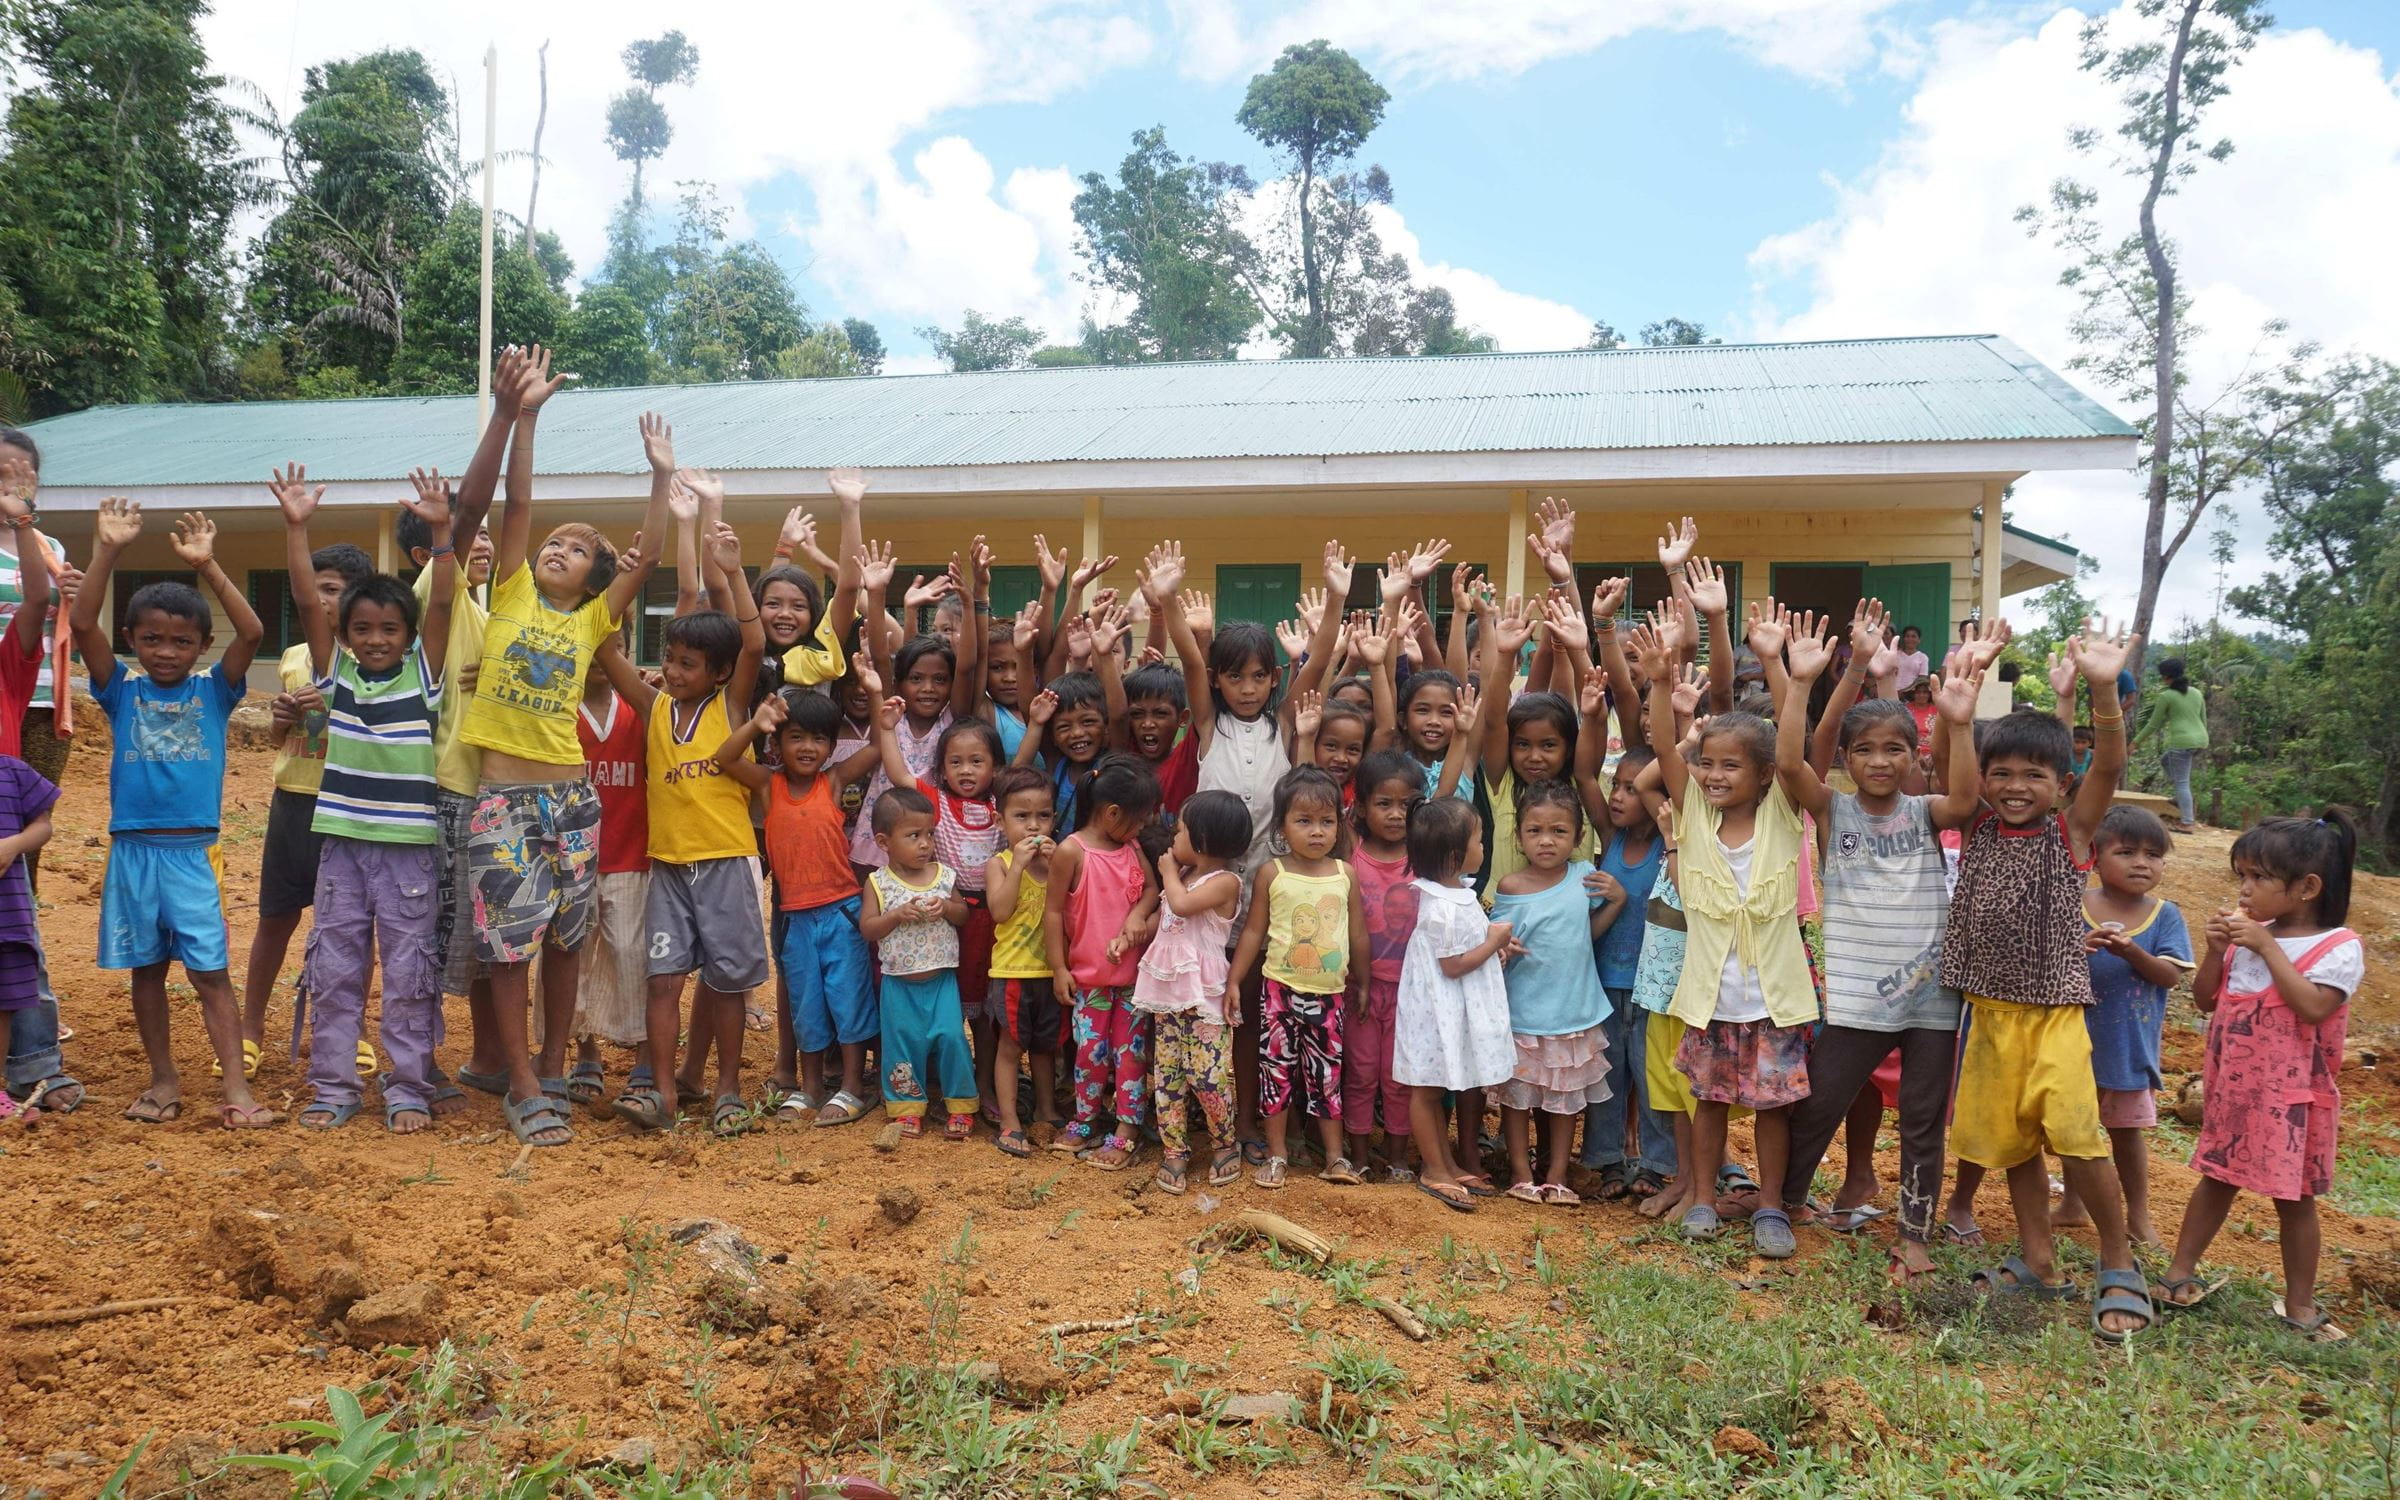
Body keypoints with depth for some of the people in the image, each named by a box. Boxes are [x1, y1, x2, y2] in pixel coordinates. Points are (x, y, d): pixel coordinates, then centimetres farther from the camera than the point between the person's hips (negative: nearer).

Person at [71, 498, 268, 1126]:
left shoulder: (213, 691, 2)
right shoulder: (122, 692, 4)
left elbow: (252, 633, -12)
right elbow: (82, 625, -9)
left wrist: (207, 565, -16)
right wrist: (107, 551, -17)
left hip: (192, 851, -2)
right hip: (132, 850, 2)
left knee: (210, 972, -3)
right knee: (146, 969, 11)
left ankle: (235, 1087, -5)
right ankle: (163, 1080, 22)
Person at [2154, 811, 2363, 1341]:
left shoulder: (2339, 946, -12)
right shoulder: (2246, 934, 4)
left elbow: (2312, 1007, -27)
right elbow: (2206, 999, 8)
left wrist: (2266, 947, -24)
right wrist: (2217, 949, -7)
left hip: (2292, 1096, -5)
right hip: (2233, 1088, 5)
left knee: (2295, 1196, 6)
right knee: (2217, 1179, 15)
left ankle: (2299, 1304, 18)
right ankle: (2181, 1271, 23)